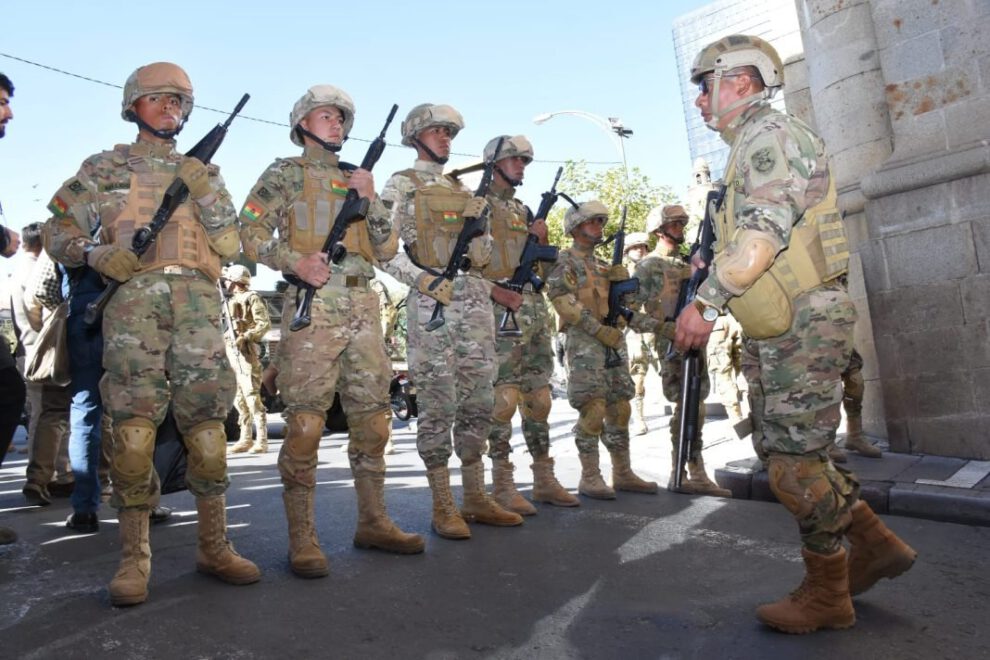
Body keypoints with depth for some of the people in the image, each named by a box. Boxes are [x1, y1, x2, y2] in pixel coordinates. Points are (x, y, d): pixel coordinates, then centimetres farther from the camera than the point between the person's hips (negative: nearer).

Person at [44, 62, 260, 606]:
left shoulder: (203, 172, 21)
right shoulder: (104, 167, 17)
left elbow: (231, 245, 10)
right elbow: (57, 234, 14)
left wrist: (204, 191, -3)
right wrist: (95, 253, -7)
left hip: (196, 297, 2)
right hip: (132, 296, -1)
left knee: (206, 419, -3)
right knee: (134, 422, -10)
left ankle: (213, 546, 6)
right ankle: (134, 557, -2)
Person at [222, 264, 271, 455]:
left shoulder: (251, 298, -2)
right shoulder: (230, 302, 23)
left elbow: (264, 323, -12)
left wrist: (245, 337, -22)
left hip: (246, 353, -8)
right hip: (231, 353, 9)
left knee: (252, 397, -11)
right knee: (239, 400, 8)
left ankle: (261, 441, -10)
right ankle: (246, 439, 13)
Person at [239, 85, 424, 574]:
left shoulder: (357, 180, 22)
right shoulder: (285, 174, 8)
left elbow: (387, 250, 16)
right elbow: (251, 233, -2)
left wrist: (370, 199, 3)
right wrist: (296, 262, -17)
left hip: (362, 308, 6)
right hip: (312, 306, -5)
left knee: (372, 419, 6)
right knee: (305, 424, -8)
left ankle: (373, 522, 18)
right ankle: (302, 538, 1)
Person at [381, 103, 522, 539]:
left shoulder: (463, 189, 23)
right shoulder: (400, 186, 6)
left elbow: (485, 248, 23)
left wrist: (482, 237, 1)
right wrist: (424, 279, -18)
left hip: (476, 299, 6)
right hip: (431, 300, -6)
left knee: (478, 402, 6)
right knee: (438, 405, -6)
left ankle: (476, 499, 15)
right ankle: (442, 506, 3)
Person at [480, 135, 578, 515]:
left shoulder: (523, 209, 23)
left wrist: (541, 241, 3)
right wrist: (503, 295, -20)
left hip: (534, 308, 8)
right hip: (500, 310, -8)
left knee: (539, 397, 8)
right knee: (504, 397, -10)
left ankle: (544, 479, 16)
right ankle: (502, 485, -3)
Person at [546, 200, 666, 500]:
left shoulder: (605, 267, 23)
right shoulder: (564, 262, 0)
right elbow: (564, 302, -14)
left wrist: (656, 325, 11)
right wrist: (599, 330, -21)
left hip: (614, 343, 7)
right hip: (584, 344, -7)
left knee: (619, 409, 7)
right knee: (593, 411, -10)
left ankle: (623, 474, 15)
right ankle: (590, 477, -2)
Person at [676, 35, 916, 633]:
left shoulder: (771, 135, -10)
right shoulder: (751, 147, 22)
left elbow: (765, 231, -24)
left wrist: (706, 300, -26)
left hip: (802, 322, -10)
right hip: (773, 328, 10)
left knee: (796, 462, -4)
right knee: (790, 451, 15)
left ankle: (826, 596, 11)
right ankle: (876, 544, 26)